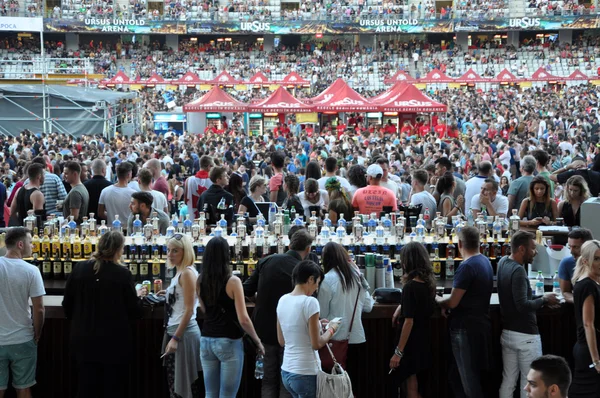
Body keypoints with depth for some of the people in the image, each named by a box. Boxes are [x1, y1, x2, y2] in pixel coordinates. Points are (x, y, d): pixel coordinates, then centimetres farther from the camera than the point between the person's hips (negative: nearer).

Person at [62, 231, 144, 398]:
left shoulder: (79, 269, -3)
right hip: (114, 343, -3)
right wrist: (138, 296, 13)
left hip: (85, 342, 3)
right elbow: (134, 312, -7)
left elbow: (67, 305, 6)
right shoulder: (122, 274, -13)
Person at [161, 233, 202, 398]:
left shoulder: (187, 273, -15)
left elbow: (189, 310, -20)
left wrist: (176, 338, -22)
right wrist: (169, 294, 18)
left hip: (183, 332, -10)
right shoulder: (179, 272, 13)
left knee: (183, 385, -3)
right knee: (174, 384, 13)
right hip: (174, 330, 10)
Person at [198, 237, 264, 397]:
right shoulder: (232, 281, -13)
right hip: (229, 342, -5)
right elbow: (243, 319, -15)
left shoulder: (200, 281, 3)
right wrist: (257, 341, -3)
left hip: (206, 340, 5)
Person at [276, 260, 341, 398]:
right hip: (305, 374, -7)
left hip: (286, 371, 7)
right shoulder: (310, 302, -16)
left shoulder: (283, 300, 5)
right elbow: (316, 344, -15)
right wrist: (331, 330, 2)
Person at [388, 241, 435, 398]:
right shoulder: (429, 283, 3)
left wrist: (398, 352, -21)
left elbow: (409, 321, -23)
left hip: (411, 343, -8)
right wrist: (400, 308, 10)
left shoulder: (410, 286, -21)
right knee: (412, 385, 20)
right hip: (423, 340, 8)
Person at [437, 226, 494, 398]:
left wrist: (438, 300, 2)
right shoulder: (485, 261, 10)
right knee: (456, 376, 16)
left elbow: (453, 303, -19)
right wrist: (447, 302, 4)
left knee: (469, 381, -1)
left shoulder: (467, 267, -20)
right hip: (480, 324, 9)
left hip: (466, 328, -9)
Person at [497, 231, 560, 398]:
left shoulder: (503, 262, 6)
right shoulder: (518, 271, -20)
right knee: (529, 382, -1)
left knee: (508, 380, 11)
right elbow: (523, 306, -26)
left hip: (507, 333, 9)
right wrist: (544, 299, -12)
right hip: (525, 335, -9)